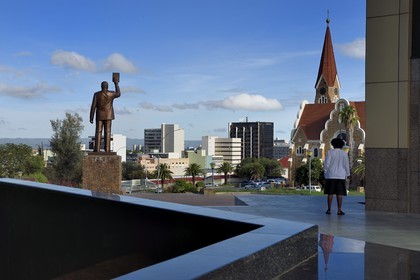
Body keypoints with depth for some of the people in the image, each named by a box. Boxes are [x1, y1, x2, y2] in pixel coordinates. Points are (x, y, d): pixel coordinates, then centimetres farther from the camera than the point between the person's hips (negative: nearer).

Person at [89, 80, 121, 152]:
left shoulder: (97, 94, -5)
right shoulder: (111, 94, -3)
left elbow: (93, 106, -6)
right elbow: (118, 94, 22)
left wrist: (91, 118, -1)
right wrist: (116, 85, 30)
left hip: (99, 116, 0)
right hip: (108, 116, 0)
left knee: (98, 132, 0)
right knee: (107, 132, 1)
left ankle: (97, 149, -4)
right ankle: (107, 149, -3)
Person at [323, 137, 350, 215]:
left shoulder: (330, 152, -3)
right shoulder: (344, 153, 0)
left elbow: (326, 163, -8)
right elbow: (346, 165, -1)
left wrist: (325, 172, 4)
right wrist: (348, 175, 11)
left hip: (331, 175, 0)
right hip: (340, 176, 0)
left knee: (330, 193, 4)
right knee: (339, 194, 2)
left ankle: (329, 210, 2)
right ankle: (339, 210, -1)